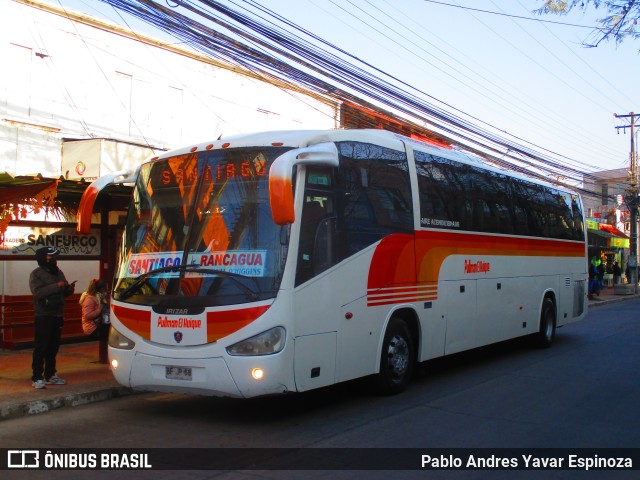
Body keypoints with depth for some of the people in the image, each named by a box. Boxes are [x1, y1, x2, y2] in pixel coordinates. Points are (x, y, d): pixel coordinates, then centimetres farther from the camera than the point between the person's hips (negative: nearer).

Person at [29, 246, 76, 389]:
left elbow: (64, 293, 21)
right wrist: (56, 286, -23)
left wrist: (69, 289, -1)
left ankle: (50, 375, 20)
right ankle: (37, 378, -5)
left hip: (57, 315, 7)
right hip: (43, 316, -7)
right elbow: (37, 292, -21)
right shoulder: (36, 274, -5)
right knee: (41, 347, -7)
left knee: (53, 347, 11)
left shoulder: (58, 273, 16)